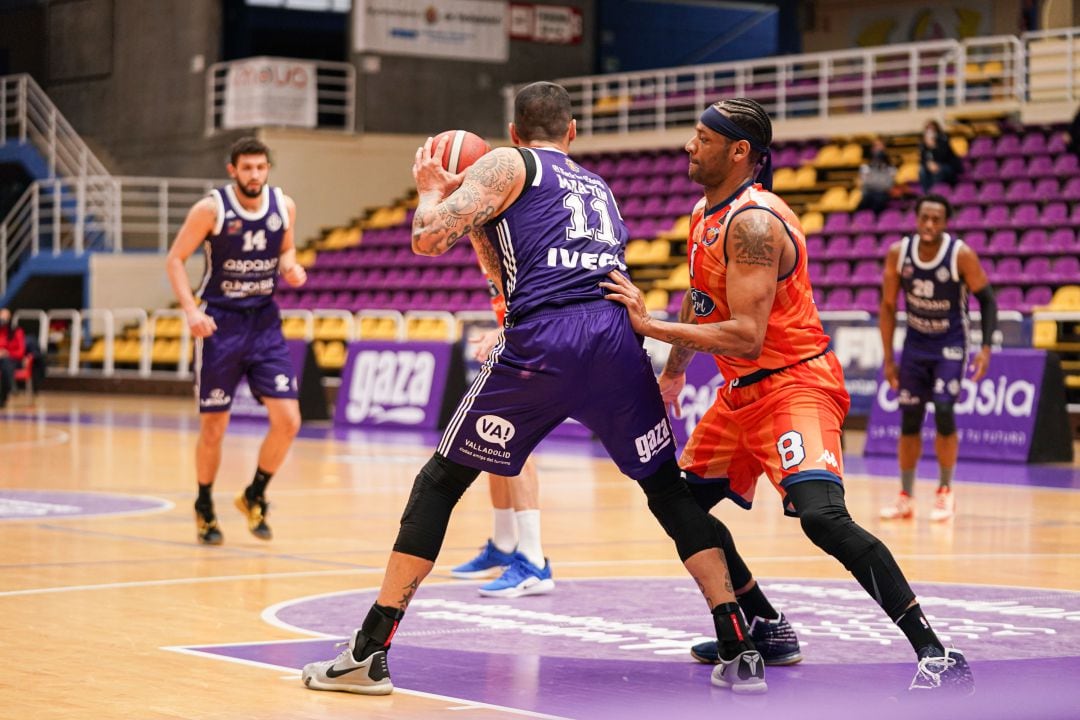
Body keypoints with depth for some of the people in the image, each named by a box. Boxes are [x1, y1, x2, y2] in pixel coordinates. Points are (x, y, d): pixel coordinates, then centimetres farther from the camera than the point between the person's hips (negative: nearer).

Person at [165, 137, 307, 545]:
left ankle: (254, 497, 15)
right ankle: (204, 508, 24)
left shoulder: (283, 206, -1)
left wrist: (291, 268, -7)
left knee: (287, 420, -7)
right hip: (220, 323, -3)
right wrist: (190, 310, -20)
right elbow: (175, 259, -7)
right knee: (213, 427, 2)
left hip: (264, 322, 3)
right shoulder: (211, 208, -12)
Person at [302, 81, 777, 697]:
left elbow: (430, 238, 2)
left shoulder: (507, 165, 15)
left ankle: (370, 653, 6)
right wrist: (478, 217, 49)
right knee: (671, 491, 17)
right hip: (617, 335, 4)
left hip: (542, 345, -4)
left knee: (440, 482, 9)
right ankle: (740, 652, 7)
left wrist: (433, 191, 22)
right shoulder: (599, 187, 32)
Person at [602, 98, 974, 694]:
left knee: (823, 518, -27)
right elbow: (699, 301, 27)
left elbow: (745, 336, -29)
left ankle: (935, 653, -24)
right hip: (743, 390, 11)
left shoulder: (754, 221, -22)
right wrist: (673, 373, 35)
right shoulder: (704, 214, 9)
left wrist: (651, 326, -26)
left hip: (793, 382, -11)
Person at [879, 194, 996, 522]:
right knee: (909, 419, 4)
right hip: (915, 343, 3)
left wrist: (986, 347, -19)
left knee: (943, 412, -16)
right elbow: (888, 307, -1)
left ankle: (945, 491, 2)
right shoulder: (898, 253, -11)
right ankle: (906, 498, 15)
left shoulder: (961, 255, -19)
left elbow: (987, 299, -9)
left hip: (950, 344, -3)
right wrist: (888, 359, -1)